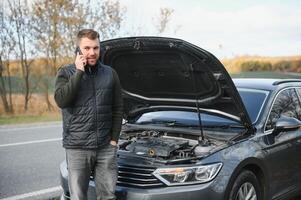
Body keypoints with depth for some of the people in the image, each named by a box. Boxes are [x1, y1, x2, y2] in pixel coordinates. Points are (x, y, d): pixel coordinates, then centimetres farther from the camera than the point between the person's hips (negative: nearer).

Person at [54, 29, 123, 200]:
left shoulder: (110, 74, 6)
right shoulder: (66, 73, 0)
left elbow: (118, 108, 9)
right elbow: (61, 100, -18)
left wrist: (114, 139, 1)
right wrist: (79, 72, -16)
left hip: (106, 147, 2)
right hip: (77, 147, -2)